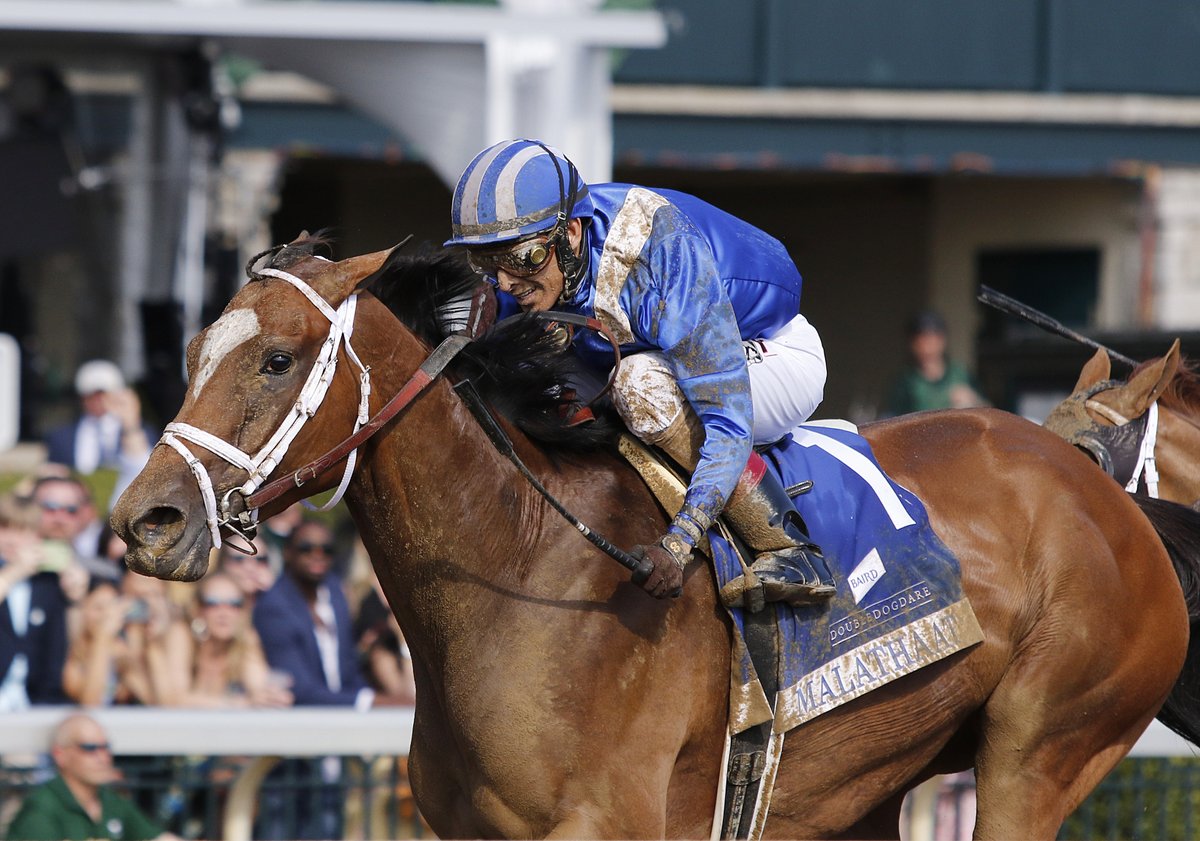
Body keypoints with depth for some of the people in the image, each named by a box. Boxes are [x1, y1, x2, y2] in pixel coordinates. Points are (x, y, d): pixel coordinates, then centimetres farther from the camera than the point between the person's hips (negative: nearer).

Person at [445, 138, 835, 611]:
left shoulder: (664, 256, -39)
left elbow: (729, 425, -41)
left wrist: (676, 546, -50)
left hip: (774, 355, -7)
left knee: (641, 382, -36)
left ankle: (789, 552, -25)